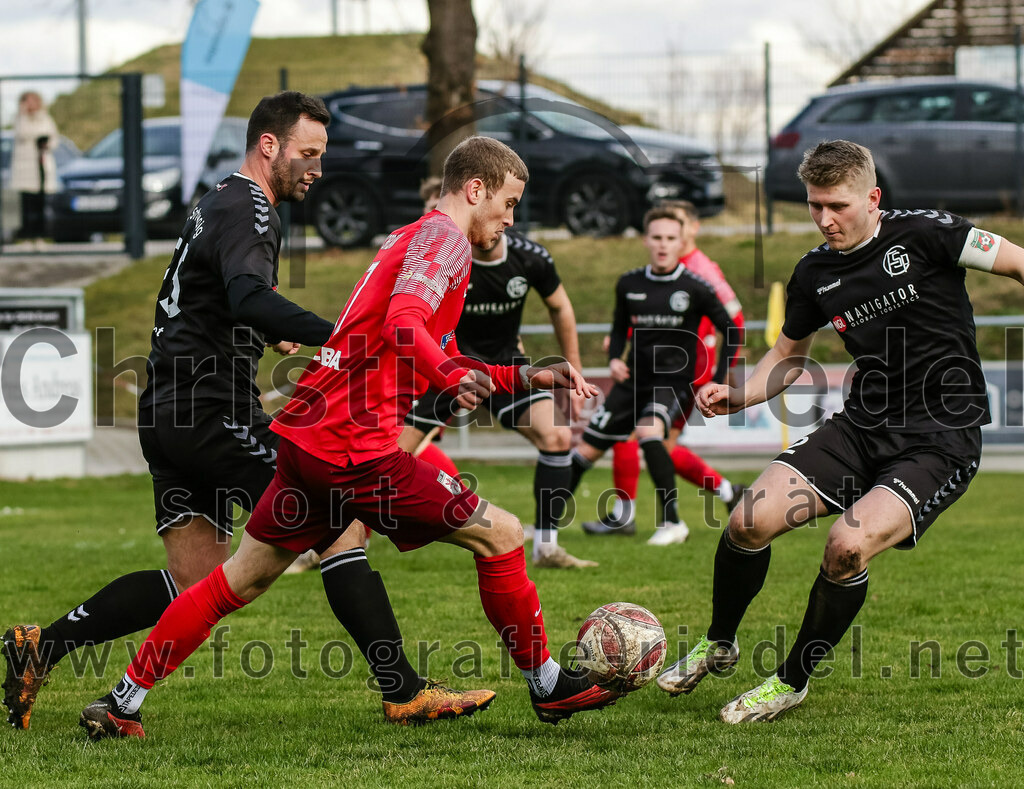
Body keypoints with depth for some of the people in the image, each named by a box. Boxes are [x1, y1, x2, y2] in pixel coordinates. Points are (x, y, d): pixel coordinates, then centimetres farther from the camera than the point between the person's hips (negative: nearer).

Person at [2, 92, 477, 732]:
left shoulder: (222, 204, 21)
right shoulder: (245, 212, -12)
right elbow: (251, 300, -31)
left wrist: (271, 335, 21)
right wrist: (336, 336, -43)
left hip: (171, 415, 10)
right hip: (212, 414, -10)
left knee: (195, 581, 10)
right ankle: (404, 692, -13)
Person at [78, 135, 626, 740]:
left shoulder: (413, 238, 26)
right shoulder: (442, 235, -4)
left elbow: (437, 367, 33)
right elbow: (404, 325, -23)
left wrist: (528, 377, 24)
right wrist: (454, 373, -39)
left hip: (308, 435, 10)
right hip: (357, 446, -10)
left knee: (238, 581, 13)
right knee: (500, 535, -2)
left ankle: (122, 702, 13)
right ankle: (548, 685, 8)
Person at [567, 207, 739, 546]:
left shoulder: (695, 288, -8)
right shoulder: (629, 284, 3)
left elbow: (730, 331, 1)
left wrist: (718, 382, -6)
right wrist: (614, 357, 0)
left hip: (674, 381, -4)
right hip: (634, 379, 5)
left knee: (648, 430, -34)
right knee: (587, 449, 4)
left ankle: (671, 521, -26)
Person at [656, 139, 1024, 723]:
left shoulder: (922, 234, -10)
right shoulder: (815, 274, 6)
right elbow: (789, 355, 21)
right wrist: (738, 397, 4)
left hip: (943, 436, -5)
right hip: (865, 427, 6)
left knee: (849, 544, -26)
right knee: (750, 521, -9)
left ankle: (794, 680, -1)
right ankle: (718, 645, 20)